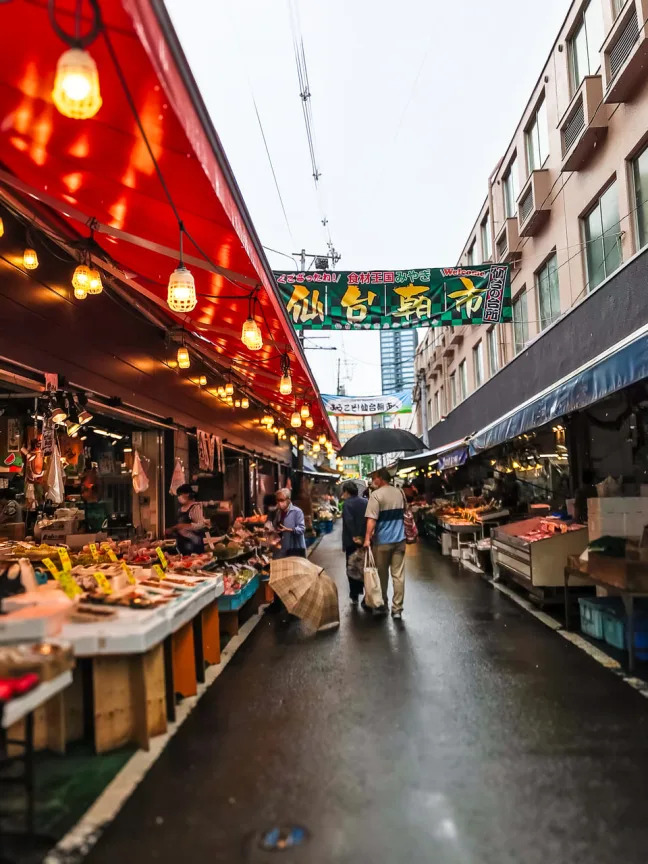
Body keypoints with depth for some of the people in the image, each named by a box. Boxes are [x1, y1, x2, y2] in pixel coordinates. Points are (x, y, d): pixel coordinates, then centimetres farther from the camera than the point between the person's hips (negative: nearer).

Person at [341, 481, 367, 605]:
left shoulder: (347, 504, -11)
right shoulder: (366, 502, 5)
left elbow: (349, 521, -23)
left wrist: (354, 536, -18)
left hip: (352, 542, -5)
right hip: (365, 540, 5)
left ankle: (355, 596, 10)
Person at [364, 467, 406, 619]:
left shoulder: (376, 495, -11)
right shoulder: (400, 493, 8)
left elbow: (372, 519, -19)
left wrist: (367, 538, -17)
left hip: (382, 541, -4)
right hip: (399, 540, 4)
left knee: (382, 575, 10)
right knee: (398, 575, 3)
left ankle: (382, 606, 22)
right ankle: (397, 609, 5)